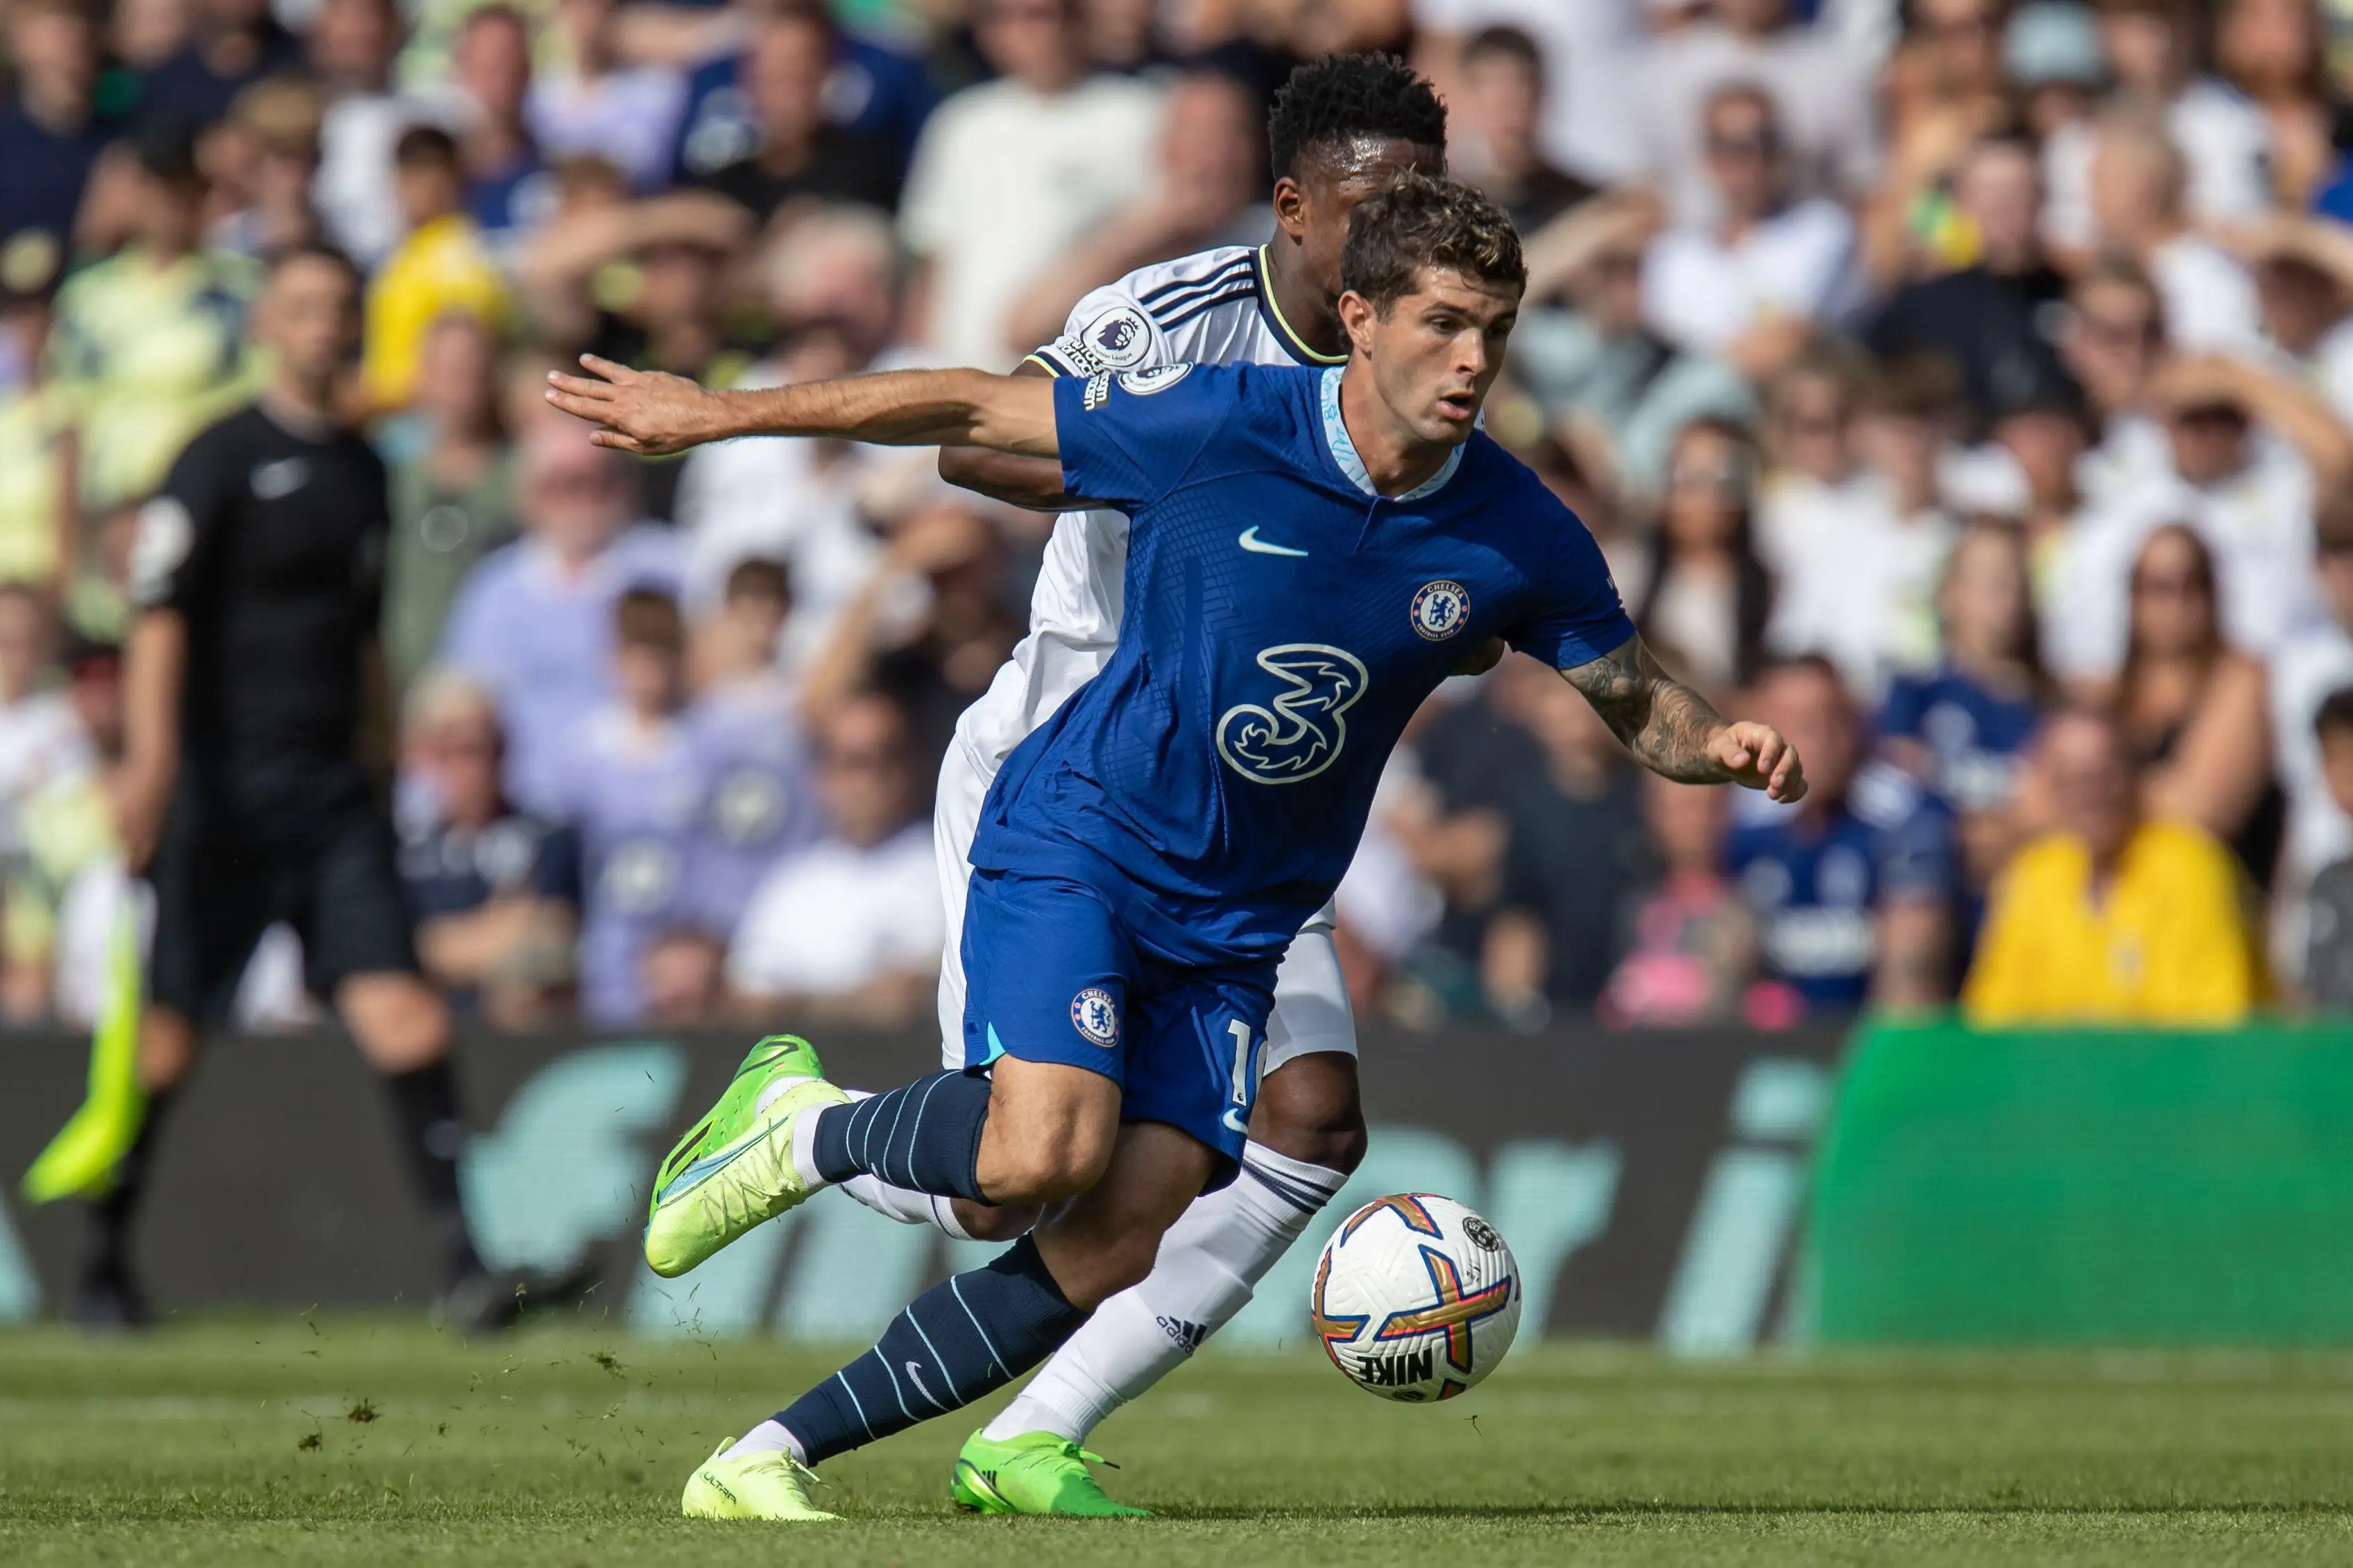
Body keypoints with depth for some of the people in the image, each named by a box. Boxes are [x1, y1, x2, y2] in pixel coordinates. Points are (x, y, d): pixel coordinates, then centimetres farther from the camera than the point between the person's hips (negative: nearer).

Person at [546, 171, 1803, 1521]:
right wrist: (721, 414, 0)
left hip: (1235, 931, 4)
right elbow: (977, 409, -5)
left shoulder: (1520, 538, -6)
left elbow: (1636, 701, 9)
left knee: (1119, 1245, -8)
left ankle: (764, 1462, 3)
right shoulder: (1217, 425, -16)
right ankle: (803, 1130, 4)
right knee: (1043, 1152, -28)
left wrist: (1722, 745, -15)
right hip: (1078, 841, -4)